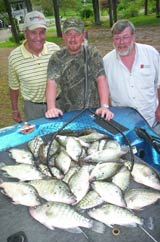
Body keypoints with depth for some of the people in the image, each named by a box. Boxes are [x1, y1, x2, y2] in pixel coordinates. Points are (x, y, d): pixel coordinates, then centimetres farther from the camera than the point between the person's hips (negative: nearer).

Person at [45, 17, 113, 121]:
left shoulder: (92, 53, 0)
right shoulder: (57, 58, 2)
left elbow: (101, 79, -10)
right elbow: (52, 83, -11)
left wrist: (105, 106, -23)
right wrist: (51, 108, -28)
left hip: (93, 111, 0)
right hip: (67, 113, 1)